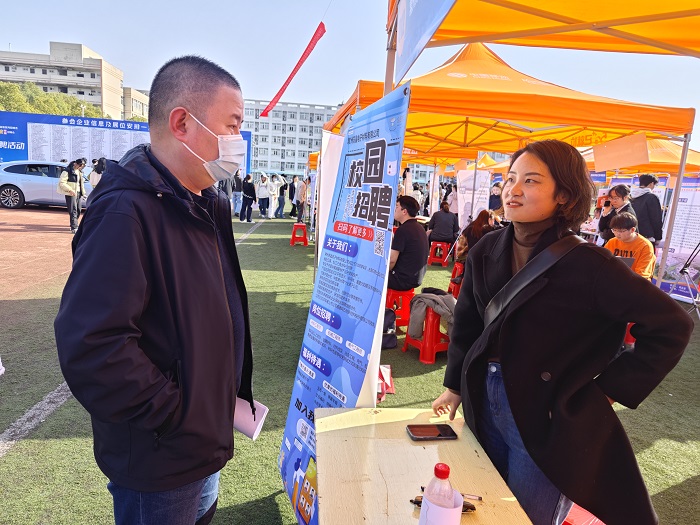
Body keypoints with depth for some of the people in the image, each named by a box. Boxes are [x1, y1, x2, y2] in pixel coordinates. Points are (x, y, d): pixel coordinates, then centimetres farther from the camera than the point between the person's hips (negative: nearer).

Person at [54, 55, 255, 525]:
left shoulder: (205, 206, 5)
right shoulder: (126, 213, -25)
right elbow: (90, 348, -31)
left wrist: (231, 394, 11)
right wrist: (177, 416, -21)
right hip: (157, 465, -8)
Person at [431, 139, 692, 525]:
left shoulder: (586, 264, -19)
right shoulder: (486, 251, -3)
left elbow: (671, 326, -13)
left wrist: (611, 390, -11)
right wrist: (454, 385, 11)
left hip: (547, 417, -5)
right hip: (485, 402, 5)